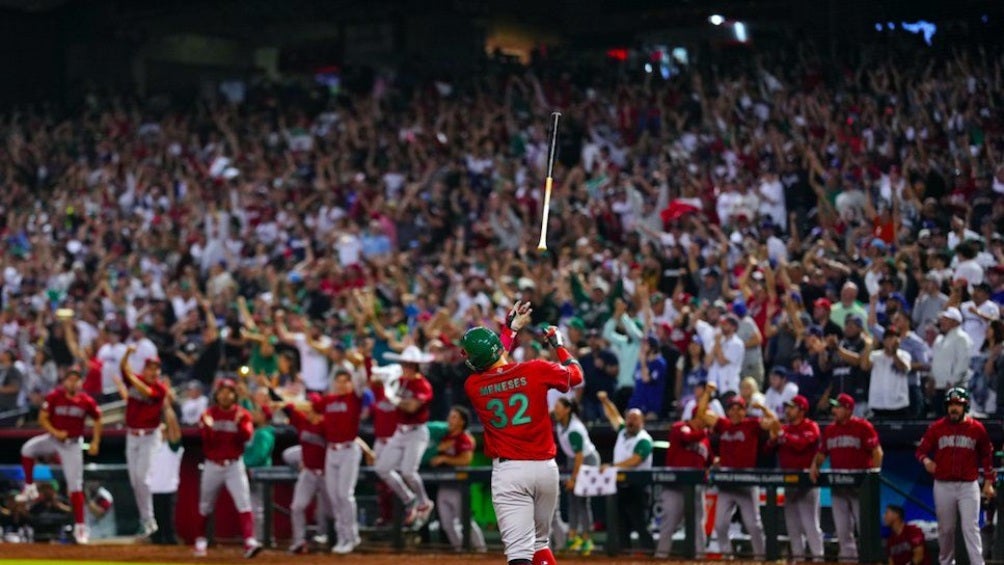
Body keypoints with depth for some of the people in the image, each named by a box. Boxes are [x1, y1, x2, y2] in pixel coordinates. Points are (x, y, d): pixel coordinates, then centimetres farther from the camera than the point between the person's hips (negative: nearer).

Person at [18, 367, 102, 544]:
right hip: (53, 439, 1)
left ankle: (80, 526, 3)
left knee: (75, 485, -2)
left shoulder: (87, 401, -10)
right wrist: (55, 432, -23)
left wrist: (95, 442, -3)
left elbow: (97, 420, 5)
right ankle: (30, 488, -4)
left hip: (73, 445, -1)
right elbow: (42, 418, -8)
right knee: (27, 449, -24)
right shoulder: (54, 397, -12)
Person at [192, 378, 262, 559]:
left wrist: (239, 423, -32)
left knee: (244, 503, -16)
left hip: (234, 466, -1)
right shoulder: (209, 414, 0)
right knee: (205, 507, 13)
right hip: (212, 466, 1)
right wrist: (207, 427, -35)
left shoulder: (242, 414, 0)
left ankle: (250, 542, -26)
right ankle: (200, 541, 31)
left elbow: (247, 436, -15)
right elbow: (206, 438, -14)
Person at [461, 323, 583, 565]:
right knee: (539, 544, 21)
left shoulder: (473, 386, -1)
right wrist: (558, 345, 29)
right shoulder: (537, 370, -4)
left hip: (507, 470, -2)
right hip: (546, 467, 2)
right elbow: (576, 375, 14)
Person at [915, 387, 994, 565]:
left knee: (971, 528, -9)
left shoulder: (977, 428, 3)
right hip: (943, 486, 1)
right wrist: (926, 460, -19)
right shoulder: (936, 428, 3)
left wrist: (988, 482, 6)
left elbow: (986, 455, 10)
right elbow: (921, 450, 4)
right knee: (946, 529, 9)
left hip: (969, 486, -1)